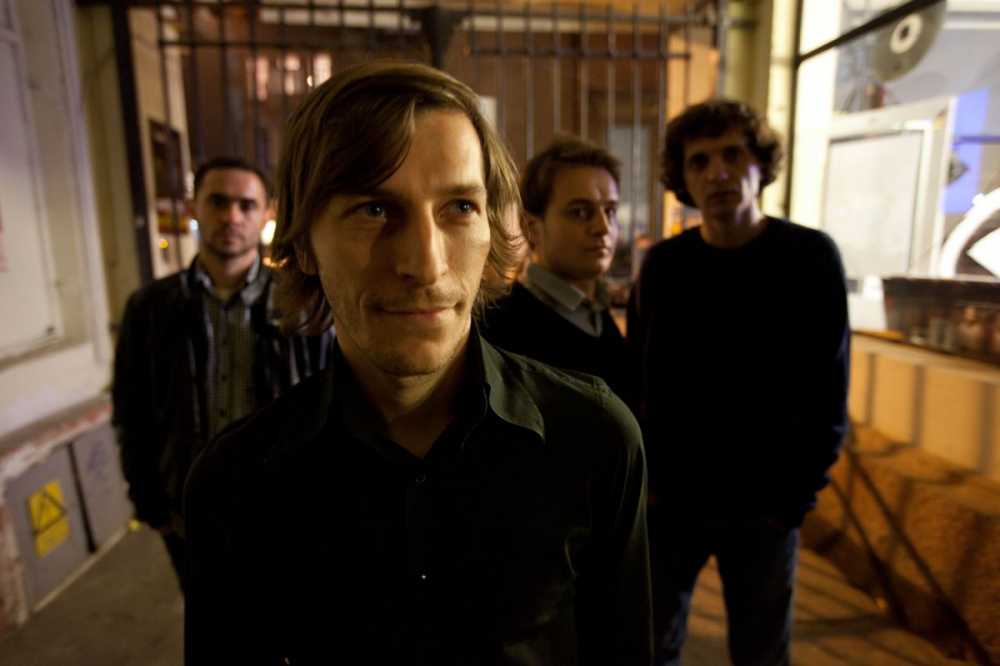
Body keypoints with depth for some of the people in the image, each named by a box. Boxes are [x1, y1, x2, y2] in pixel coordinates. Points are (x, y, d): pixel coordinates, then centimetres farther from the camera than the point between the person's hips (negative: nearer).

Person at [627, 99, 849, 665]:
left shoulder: (811, 257, -7)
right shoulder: (662, 264, -1)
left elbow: (827, 395, -6)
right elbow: (638, 377, 2)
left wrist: (794, 498, -9)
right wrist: (643, 478, -3)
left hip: (763, 509, -1)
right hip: (669, 503, 2)